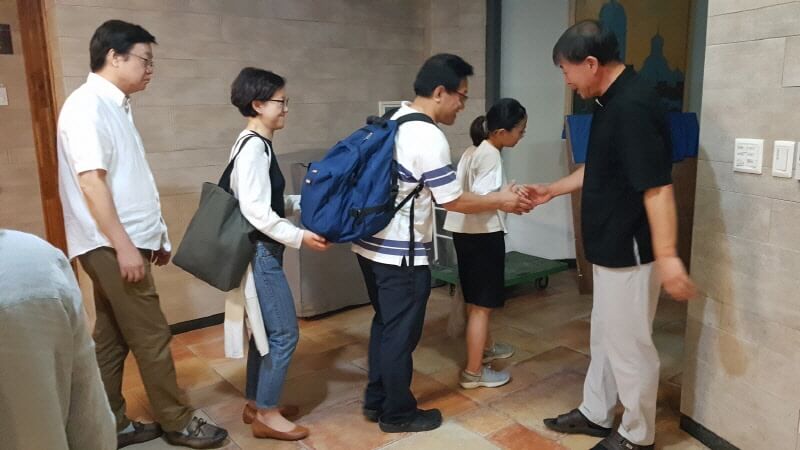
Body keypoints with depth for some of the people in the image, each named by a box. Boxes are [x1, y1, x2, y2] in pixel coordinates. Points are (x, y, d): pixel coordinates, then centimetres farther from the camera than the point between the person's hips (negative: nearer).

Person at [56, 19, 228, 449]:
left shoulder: (114, 105, 15)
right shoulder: (87, 105, -14)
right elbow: (91, 181, -21)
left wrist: (153, 235, 19)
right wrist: (124, 246, -22)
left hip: (119, 243, 9)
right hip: (111, 245, -9)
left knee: (112, 336, 14)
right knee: (151, 336, -1)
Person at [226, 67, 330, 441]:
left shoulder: (256, 144, 13)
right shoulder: (253, 147, -17)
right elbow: (255, 210, -24)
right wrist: (299, 237, -25)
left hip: (262, 250, 10)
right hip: (261, 251, -10)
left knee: (266, 329, 17)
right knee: (284, 332, -3)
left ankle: (256, 403, 29)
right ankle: (266, 415, 9)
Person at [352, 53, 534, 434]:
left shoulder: (394, 121, 9)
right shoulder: (429, 137, -20)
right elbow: (453, 201, -15)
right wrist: (500, 201, 0)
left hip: (372, 244, 9)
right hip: (400, 253, -9)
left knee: (384, 324, 20)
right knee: (401, 333, 6)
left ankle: (376, 400, 33)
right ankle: (398, 413, 23)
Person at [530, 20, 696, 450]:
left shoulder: (633, 106, -23)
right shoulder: (611, 101, 8)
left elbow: (657, 187, -27)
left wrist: (667, 255, -29)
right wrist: (551, 190, 19)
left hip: (630, 251, -10)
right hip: (610, 247, 10)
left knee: (629, 343, 6)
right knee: (605, 335, 21)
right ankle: (595, 413, 38)